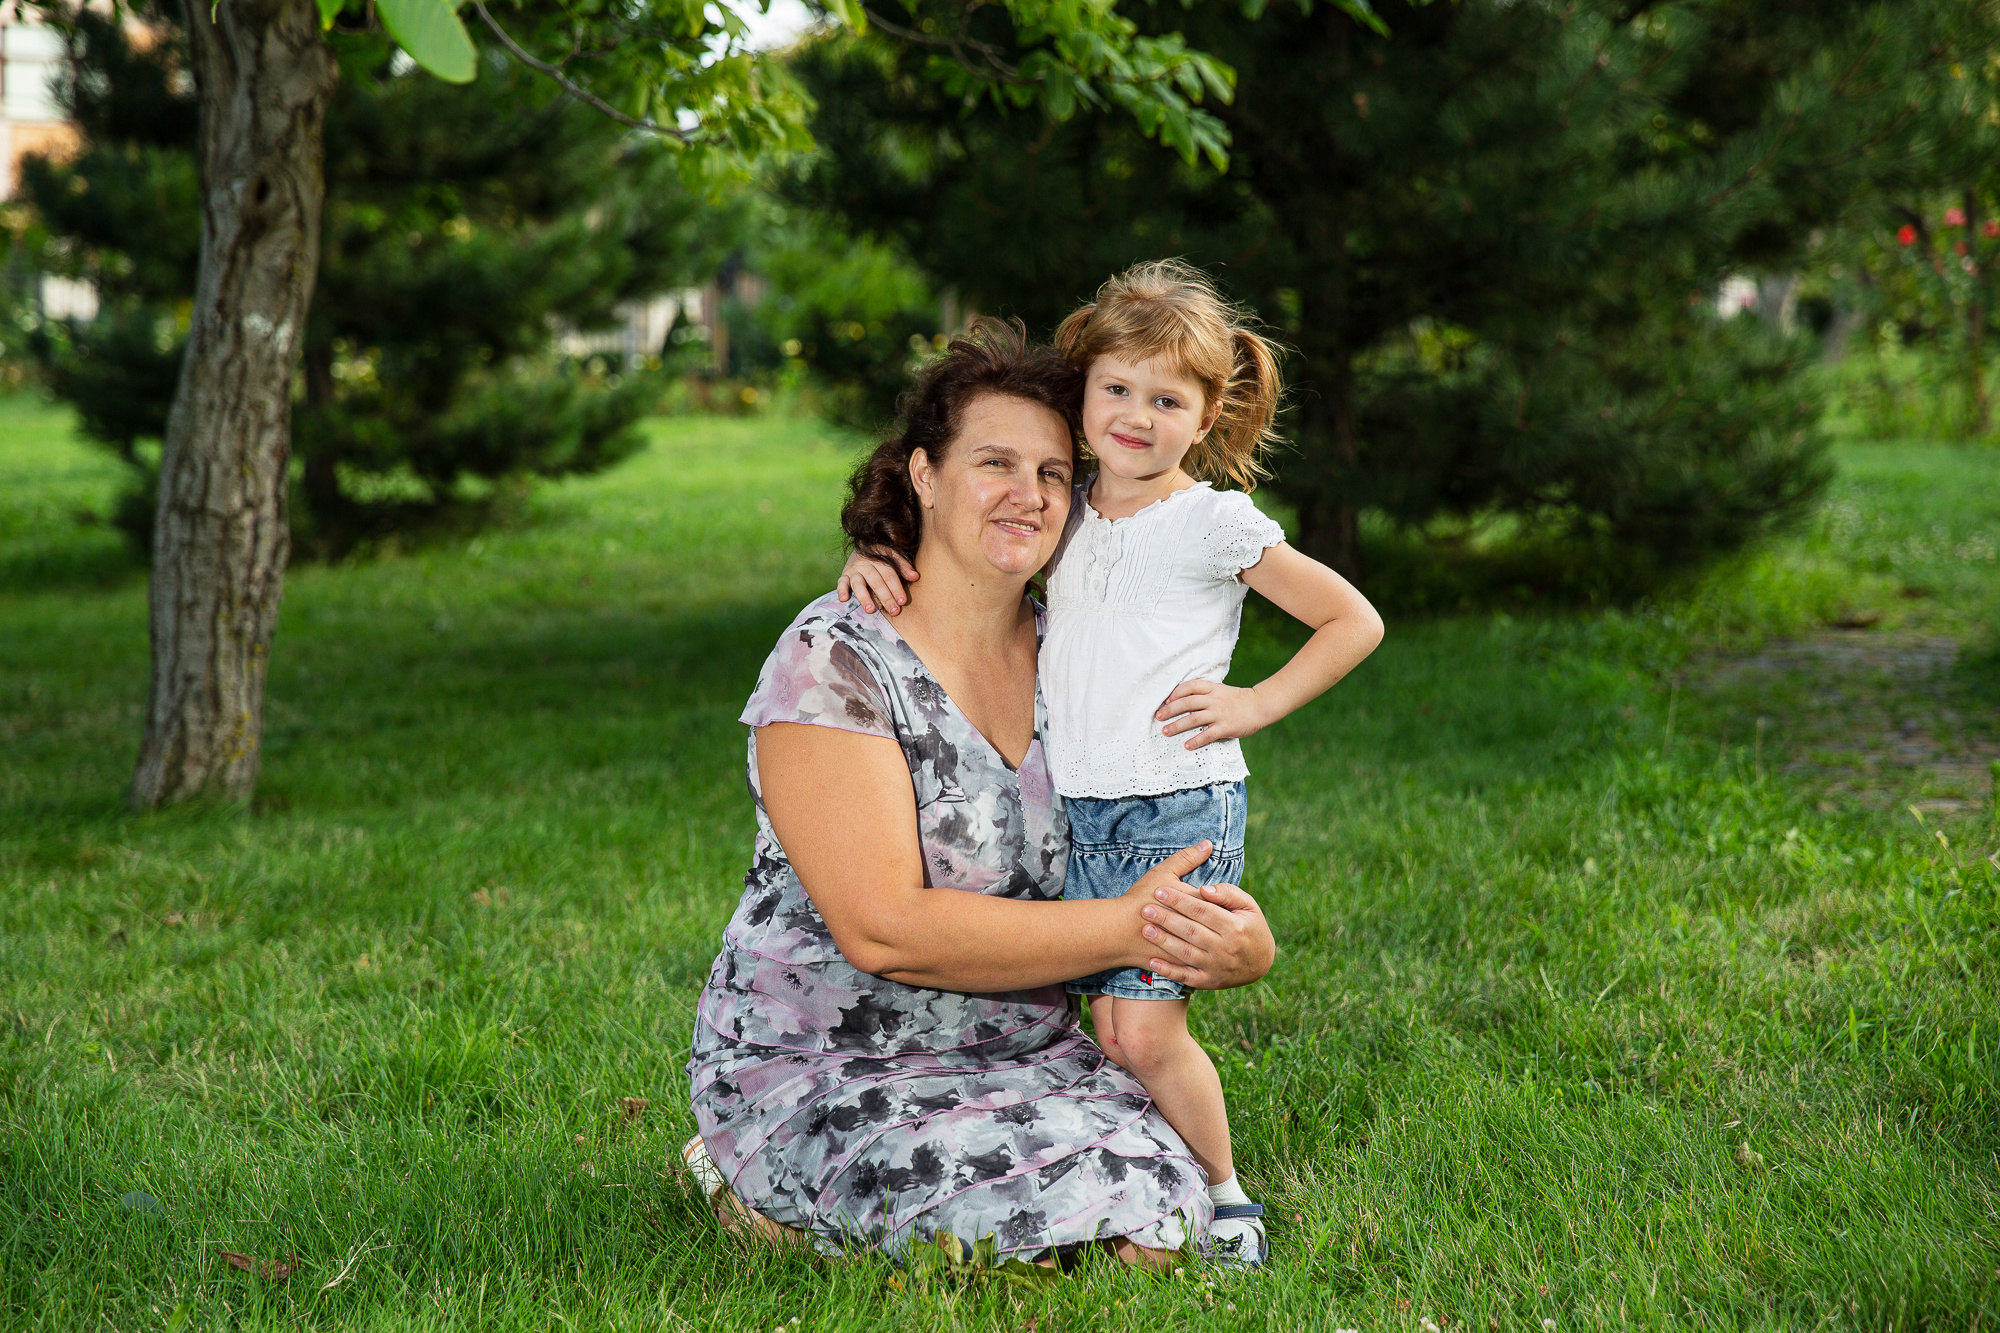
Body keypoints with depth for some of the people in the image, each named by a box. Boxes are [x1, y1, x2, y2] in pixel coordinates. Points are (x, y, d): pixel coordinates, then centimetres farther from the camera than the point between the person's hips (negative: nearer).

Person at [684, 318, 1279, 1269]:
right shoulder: (835, 660, -15)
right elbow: (884, 930, -23)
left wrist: (1239, 942, -19)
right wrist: (1134, 930, -20)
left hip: (1022, 1052, 6)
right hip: (823, 1074, -6)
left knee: (1159, 1222, -19)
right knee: (1073, 1223, -25)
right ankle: (766, 1186, 2)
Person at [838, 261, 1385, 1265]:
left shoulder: (1213, 524, -4)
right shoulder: (1063, 514, 11)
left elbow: (1354, 621, 0)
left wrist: (1256, 703, -7)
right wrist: (876, 556, 2)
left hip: (1180, 810, -5)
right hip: (1076, 813, 5)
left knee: (1146, 1029, -10)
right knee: (1111, 1028, 3)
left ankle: (1224, 1201, 7)